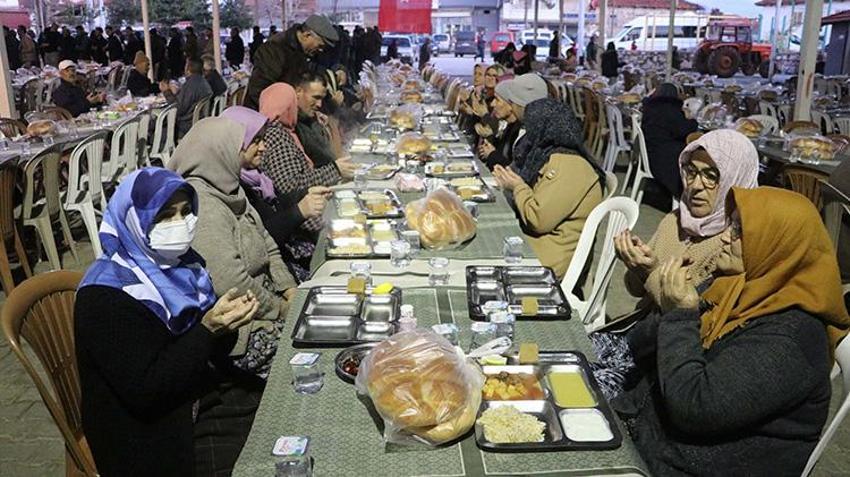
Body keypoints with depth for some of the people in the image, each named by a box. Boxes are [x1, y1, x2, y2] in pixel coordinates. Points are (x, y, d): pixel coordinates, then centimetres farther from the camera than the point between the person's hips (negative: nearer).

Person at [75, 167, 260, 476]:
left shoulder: (178, 263, 0)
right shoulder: (105, 297, -19)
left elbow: (210, 354, 5)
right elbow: (143, 393, -22)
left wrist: (226, 324, -17)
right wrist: (207, 329, -27)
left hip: (198, 398, 7)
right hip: (146, 434, -7)